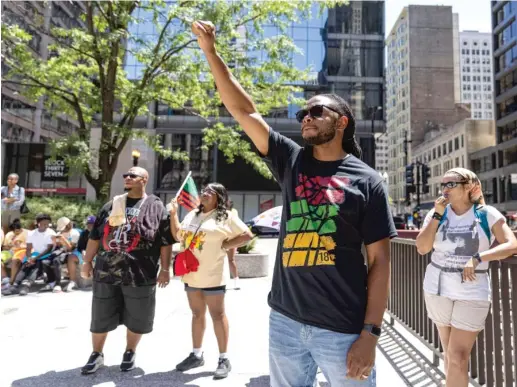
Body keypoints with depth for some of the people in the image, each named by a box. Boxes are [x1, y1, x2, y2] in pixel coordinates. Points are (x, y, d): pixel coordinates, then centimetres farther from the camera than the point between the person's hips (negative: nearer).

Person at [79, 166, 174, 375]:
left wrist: (165, 269, -6)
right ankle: (96, 355, 34)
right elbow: (95, 236, 15)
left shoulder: (156, 207, -1)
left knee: (136, 319, 11)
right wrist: (87, 262, 11)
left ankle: (130, 352, 34)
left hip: (139, 274, -3)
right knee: (100, 317, 14)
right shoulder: (111, 205, 11)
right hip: (106, 272, 3)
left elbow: (166, 242, -3)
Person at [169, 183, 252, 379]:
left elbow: (247, 235, -10)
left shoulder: (225, 216, -7)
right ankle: (196, 355, 28)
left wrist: (225, 245, -13)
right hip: (191, 274, 6)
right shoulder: (192, 214, 12)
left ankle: (224, 359, 12)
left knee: (217, 314, 2)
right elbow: (178, 235, 18)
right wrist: (173, 214, 10)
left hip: (212, 276, -6)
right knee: (197, 314, 15)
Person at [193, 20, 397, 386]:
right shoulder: (292, 161, 5)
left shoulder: (367, 181, -4)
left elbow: (380, 262, -6)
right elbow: (244, 110, 4)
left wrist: (370, 333, -11)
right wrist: (210, 51, 1)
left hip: (343, 329, -3)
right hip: (285, 321, 4)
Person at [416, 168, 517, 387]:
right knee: (449, 351, 16)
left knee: (458, 358, -3)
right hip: (437, 289, 3)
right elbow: (422, 248, -6)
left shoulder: (487, 214, -4)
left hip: (472, 293, -3)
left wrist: (477, 258, -22)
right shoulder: (437, 213, 2)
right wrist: (437, 215, -11)